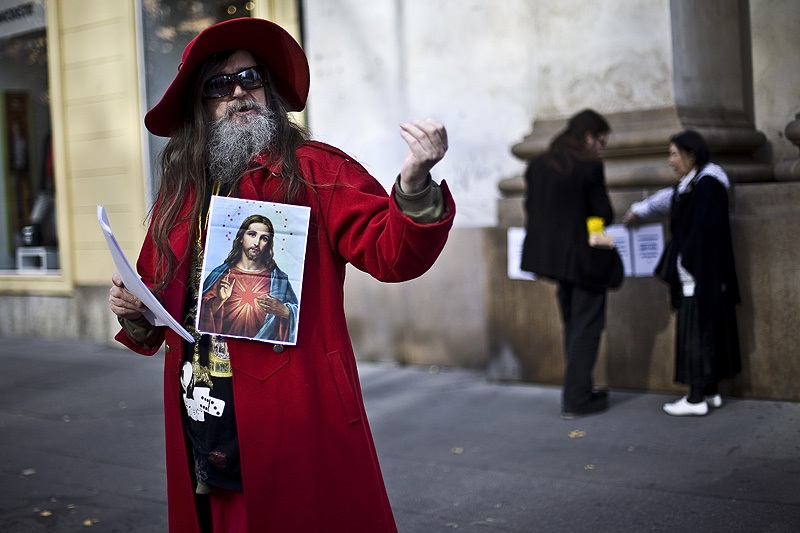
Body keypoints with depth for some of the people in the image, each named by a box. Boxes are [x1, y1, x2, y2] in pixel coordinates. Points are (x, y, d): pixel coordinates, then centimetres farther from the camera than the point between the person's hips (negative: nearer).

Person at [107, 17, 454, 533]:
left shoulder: (315, 171, -5)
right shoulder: (179, 195, 11)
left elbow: (391, 252, -17)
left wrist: (414, 183, -35)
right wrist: (135, 313, 0)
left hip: (298, 426, -5)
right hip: (202, 432, 5)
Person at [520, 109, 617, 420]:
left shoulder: (537, 164, 3)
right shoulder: (589, 166, -16)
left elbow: (531, 208, 7)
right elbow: (604, 215, -14)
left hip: (551, 252, 7)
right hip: (584, 256, -7)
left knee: (572, 325, 20)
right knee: (586, 328, 4)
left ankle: (578, 391, 28)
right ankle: (576, 400, 5)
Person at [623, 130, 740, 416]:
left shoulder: (707, 185, -17)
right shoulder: (689, 185, 13)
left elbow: (701, 232, -22)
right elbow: (669, 198, 32)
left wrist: (686, 264, -18)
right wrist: (639, 210, 47)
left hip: (700, 276, -9)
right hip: (696, 274, 9)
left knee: (697, 331, -5)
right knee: (708, 330, 12)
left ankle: (697, 398, 0)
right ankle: (711, 392, 20)